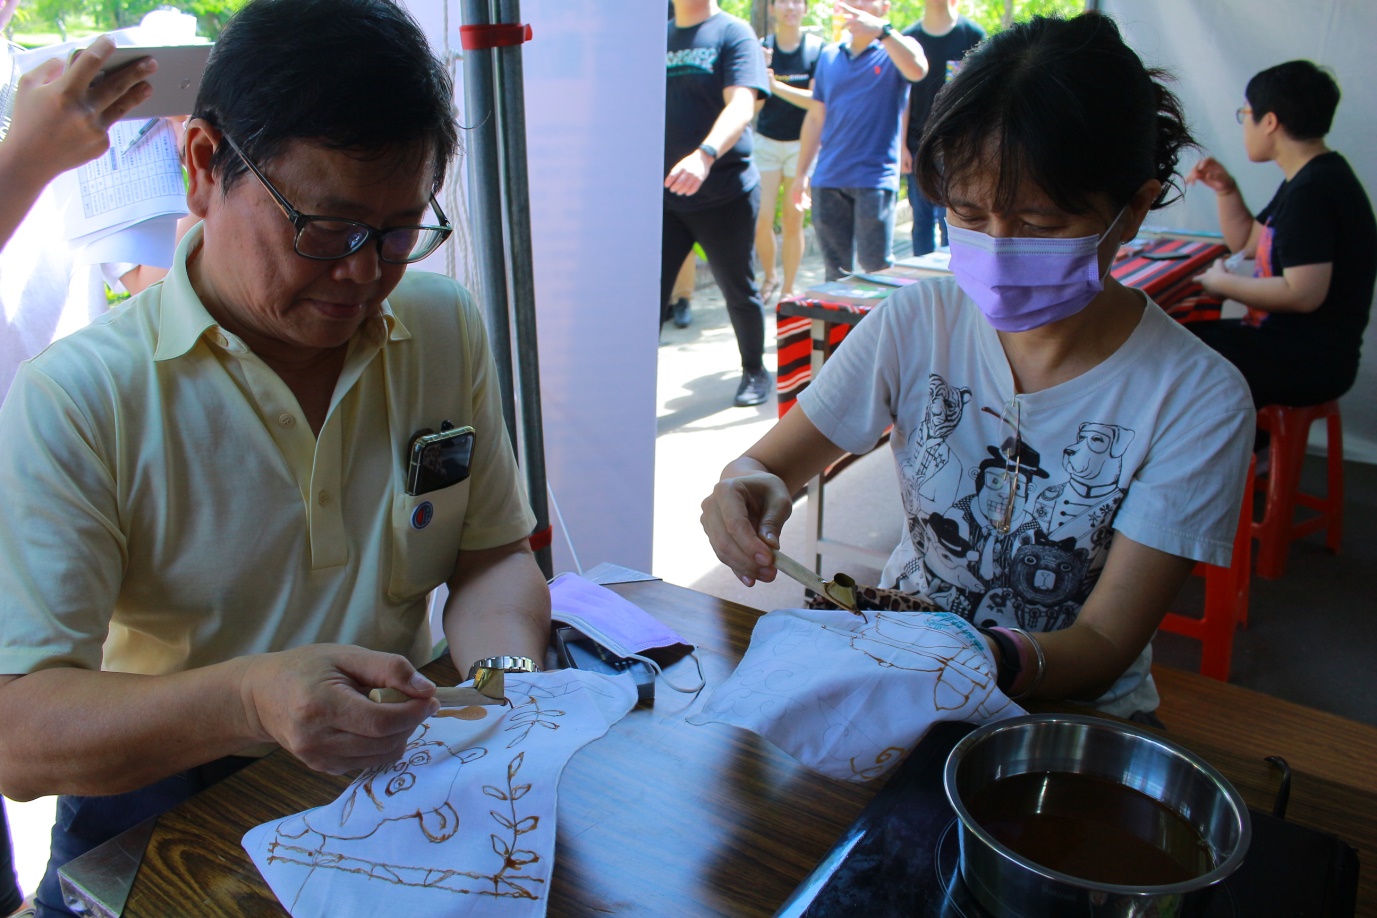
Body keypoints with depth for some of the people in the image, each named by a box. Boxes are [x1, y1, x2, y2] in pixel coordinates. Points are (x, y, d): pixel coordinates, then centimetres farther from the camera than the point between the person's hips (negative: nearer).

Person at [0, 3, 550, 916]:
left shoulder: (446, 327, 0)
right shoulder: (75, 400, -13)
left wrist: (508, 673, -14)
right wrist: (247, 701, -35)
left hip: (405, 764, 3)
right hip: (168, 802, -2)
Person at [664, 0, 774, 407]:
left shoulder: (733, 33, -5)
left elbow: (742, 106, -21)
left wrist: (705, 155, -38)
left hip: (724, 194, -4)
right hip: (663, 194, 4)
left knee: (738, 291, 10)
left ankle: (755, 372, 30)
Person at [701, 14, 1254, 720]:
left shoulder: (1199, 401, -17)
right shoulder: (918, 323, -9)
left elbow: (1105, 646, -17)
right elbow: (767, 464, -3)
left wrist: (987, 658, -39)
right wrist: (747, 490, -27)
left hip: (1072, 709, 1)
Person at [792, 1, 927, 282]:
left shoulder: (896, 50, 2)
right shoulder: (829, 56, 15)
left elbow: (917, 70, -23)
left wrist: (882, 29, -35)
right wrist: (802, 173, 15)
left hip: (875, 177, -4)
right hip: (828, 178, 4)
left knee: (875, 265, -6)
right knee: (835, 268, 8)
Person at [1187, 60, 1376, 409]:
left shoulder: (1314, 190, -21)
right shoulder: (1307, 180, 12)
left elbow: (1303, 294, -28)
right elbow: (1246, 242, 23)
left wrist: (1223, 283, -14)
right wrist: (1226, 189, 8)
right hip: (1284, 339, 10)